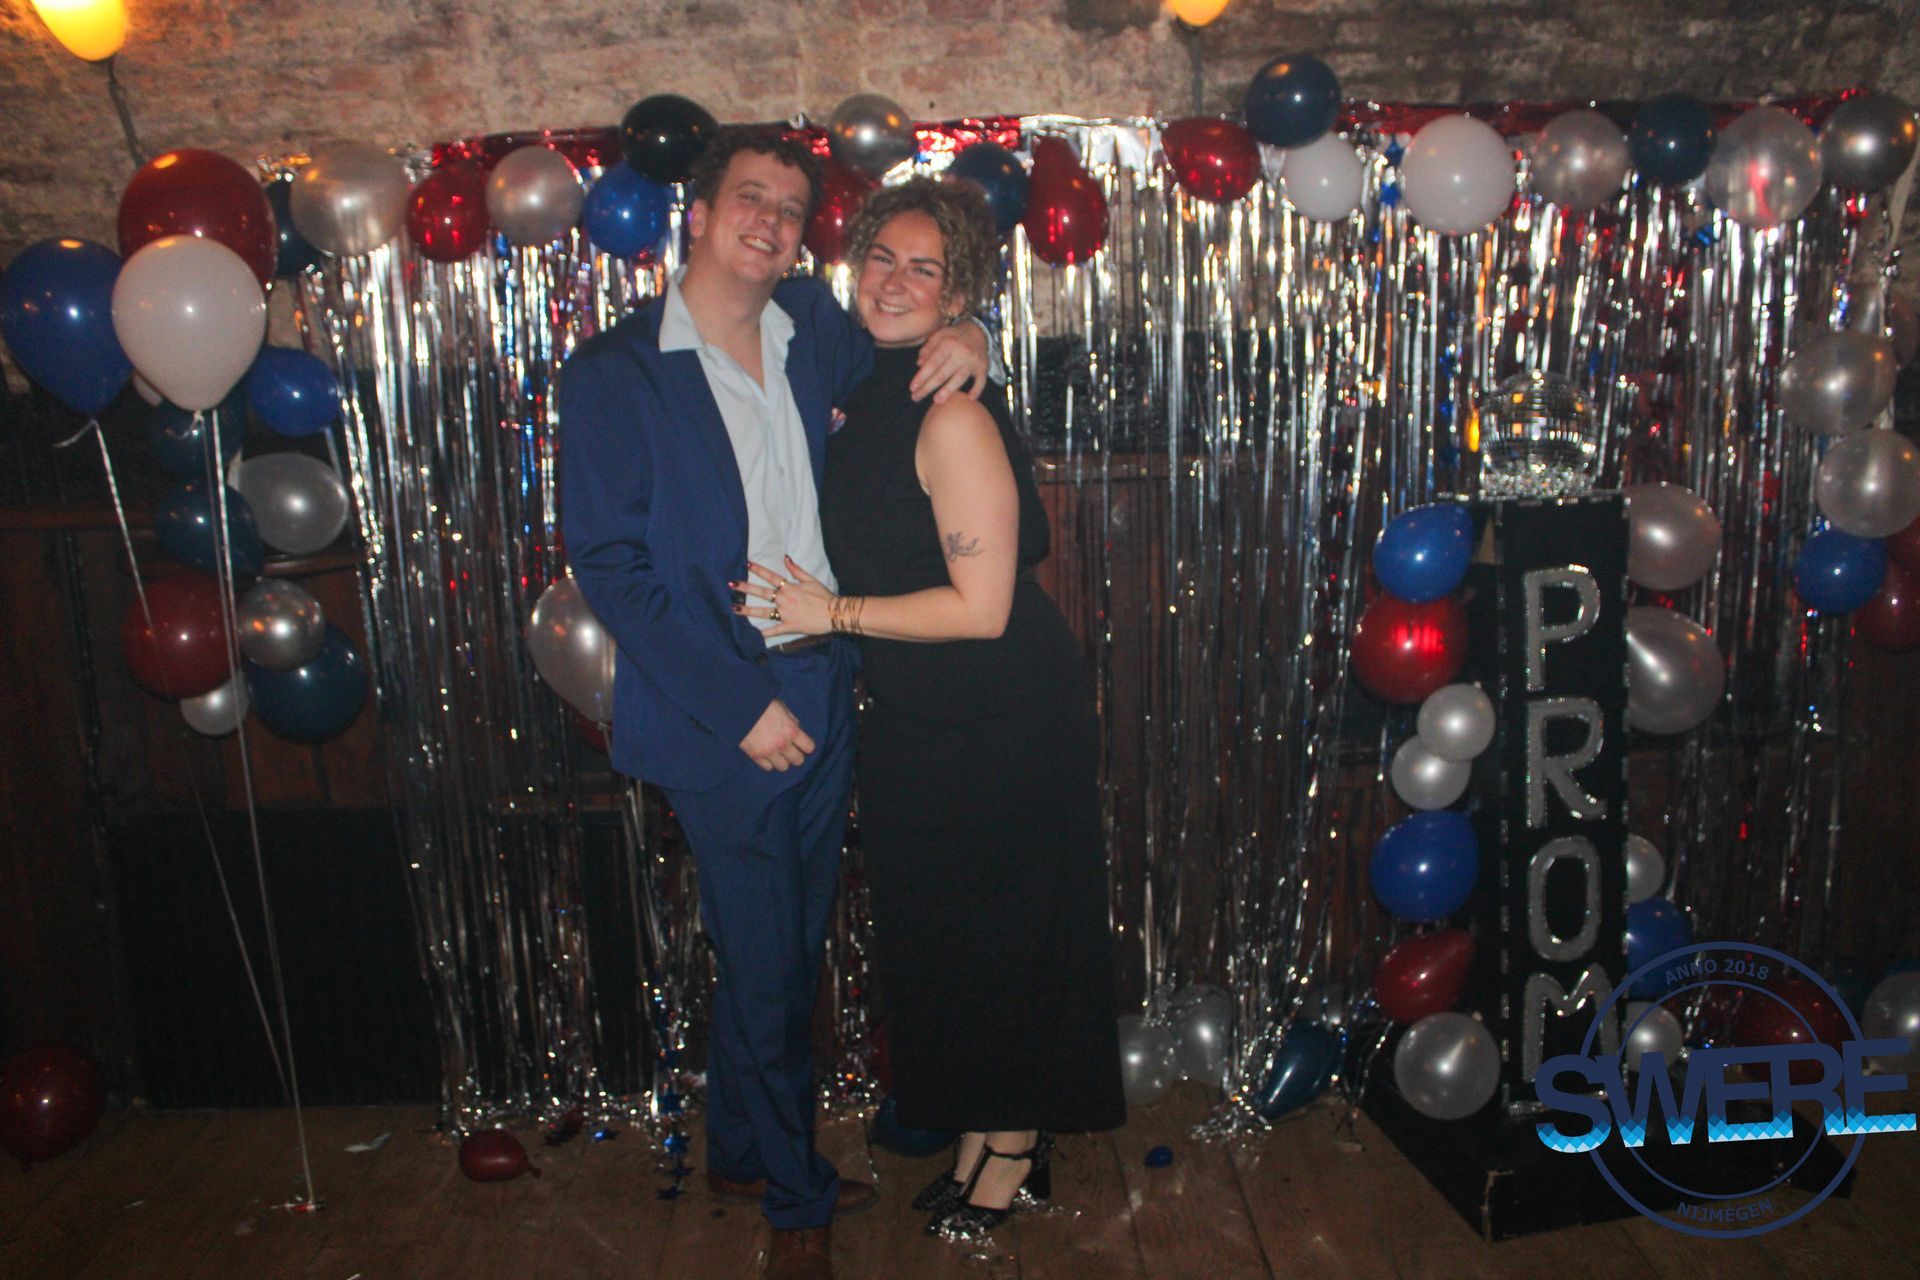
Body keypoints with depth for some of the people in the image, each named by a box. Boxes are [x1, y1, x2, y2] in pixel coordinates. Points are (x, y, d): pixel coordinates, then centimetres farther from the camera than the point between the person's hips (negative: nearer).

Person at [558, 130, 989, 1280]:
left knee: (798, 949, 18)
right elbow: (610, 563, -12)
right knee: (763, 962, 7)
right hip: (722, 711, -5)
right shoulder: (613, 373, -9)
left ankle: (746, 1152, 41)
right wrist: (739, 706, -16)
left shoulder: (817, 329, 5)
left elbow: (903, 349, 24)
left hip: (825, 691, 6)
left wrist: (960, 341, -3)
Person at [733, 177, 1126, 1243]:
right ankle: (979, 1136, 39)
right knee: (933, 933, 18)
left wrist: (830, 613, -16)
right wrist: (807, 608, 5)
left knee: (1004, 931, 9)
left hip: (1005, 724, -8)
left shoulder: (953, 415, -20)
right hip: (914, 720, 8)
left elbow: (980, 608, -23)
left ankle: (1013, 1150, 32)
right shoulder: (857, 396, 5)